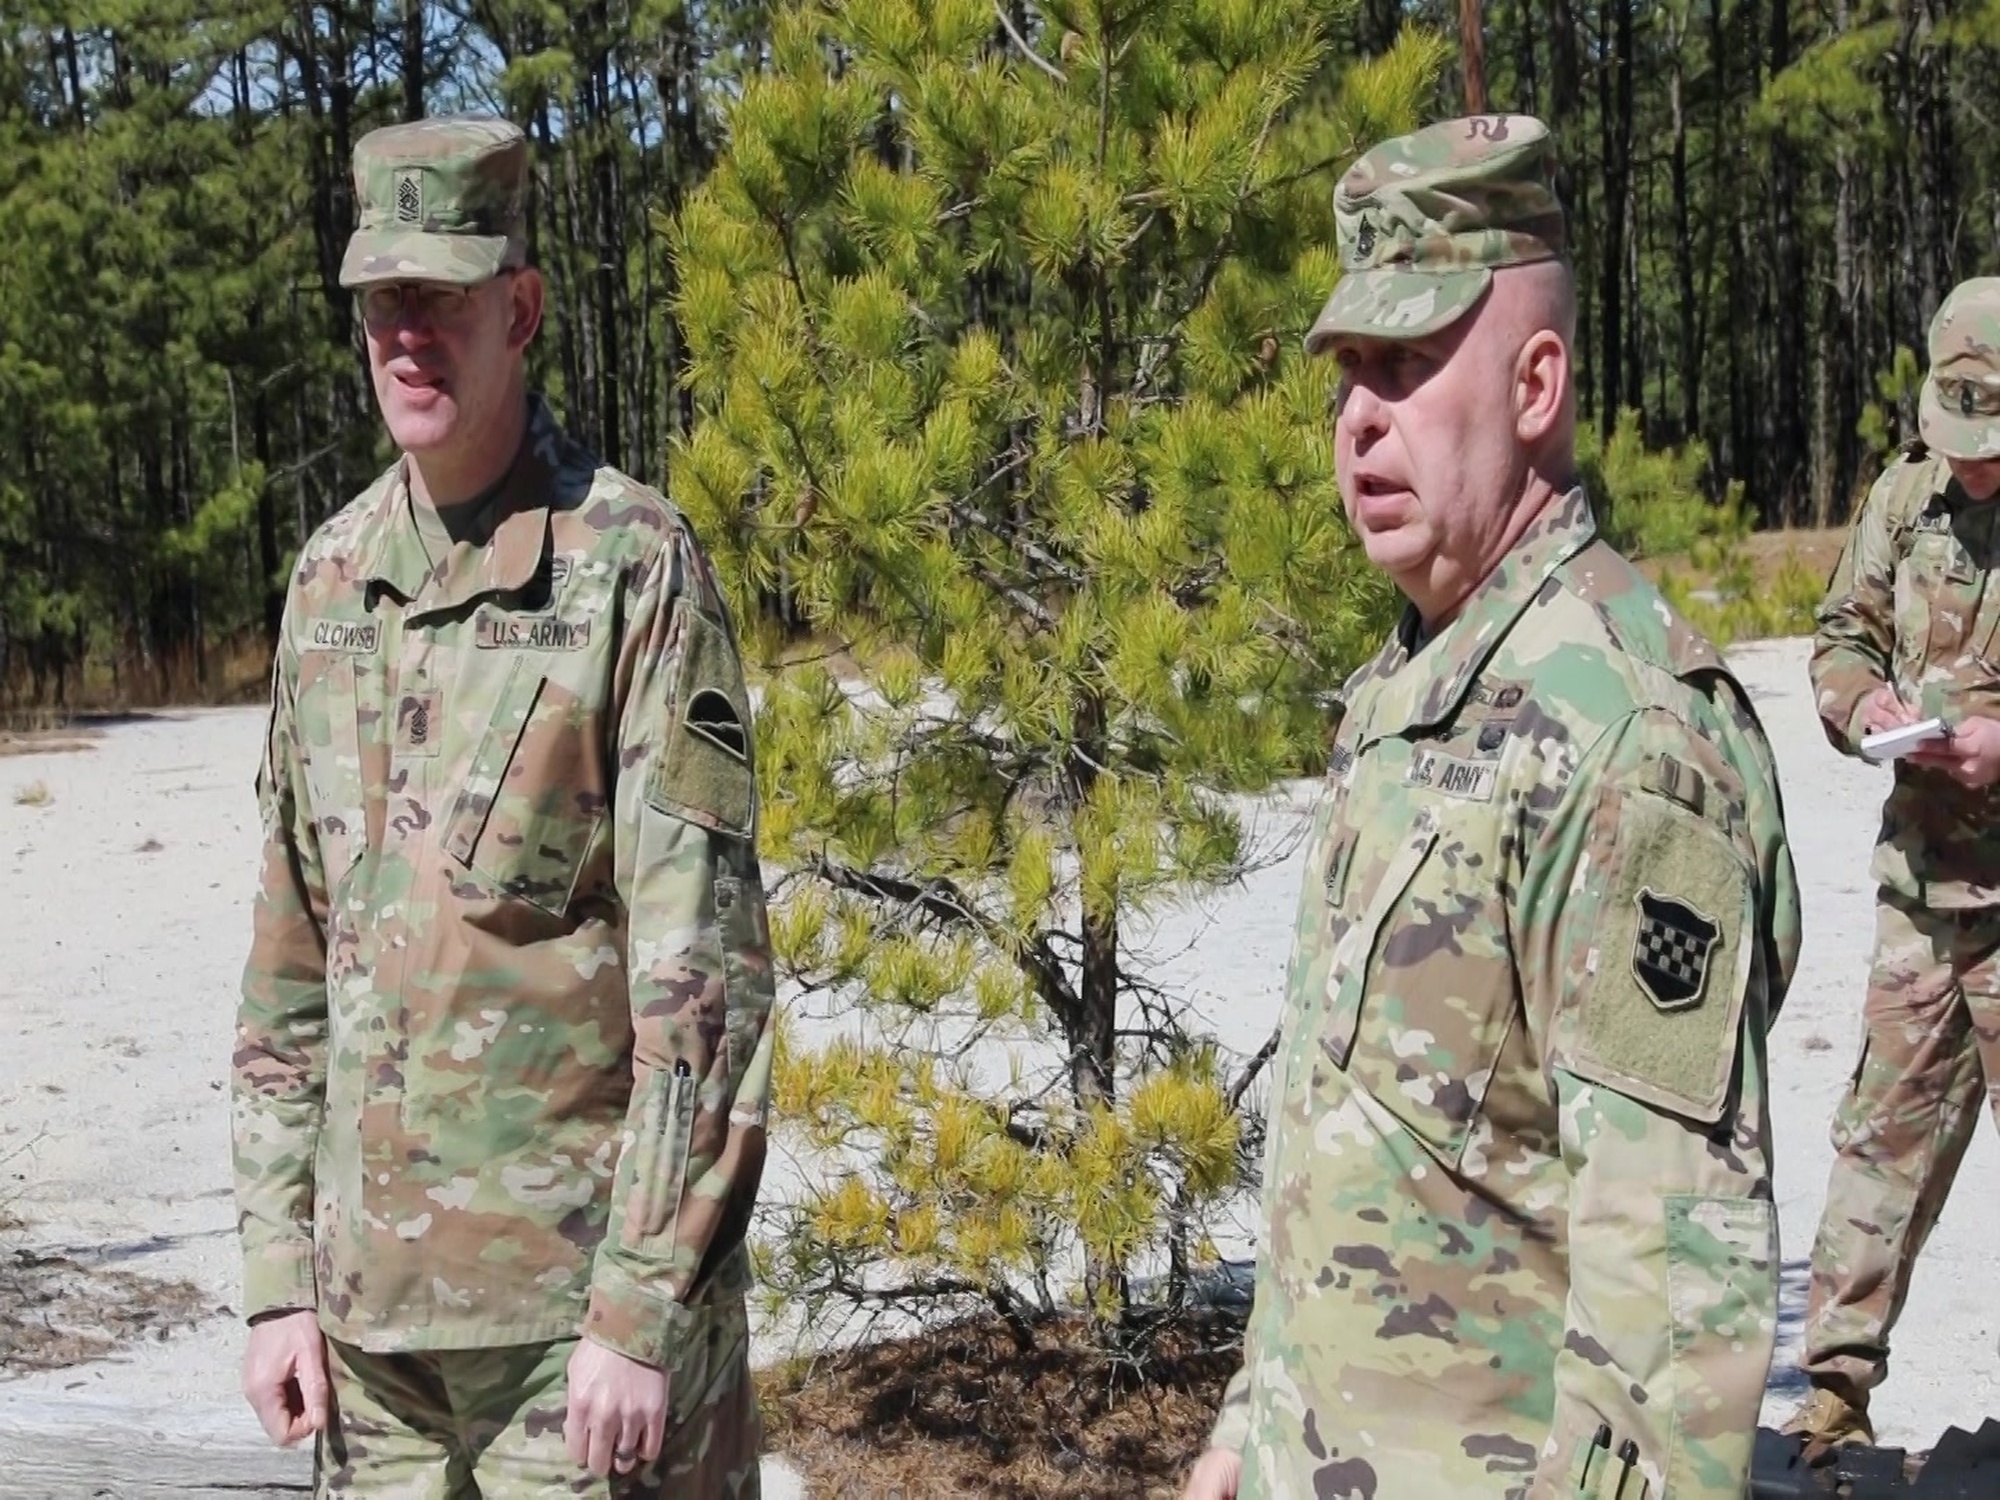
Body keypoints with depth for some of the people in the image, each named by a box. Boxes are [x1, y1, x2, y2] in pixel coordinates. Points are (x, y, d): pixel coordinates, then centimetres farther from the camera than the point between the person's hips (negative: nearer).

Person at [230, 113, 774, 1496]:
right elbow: (290, 962, 11)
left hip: (582, 1293, -5)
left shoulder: (633, 564, -11)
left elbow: (702, 971, -14)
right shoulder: (330, 579, 7)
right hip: (373, 1299, 5)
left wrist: (642, 1311, -15)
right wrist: (280, 1275, 8)